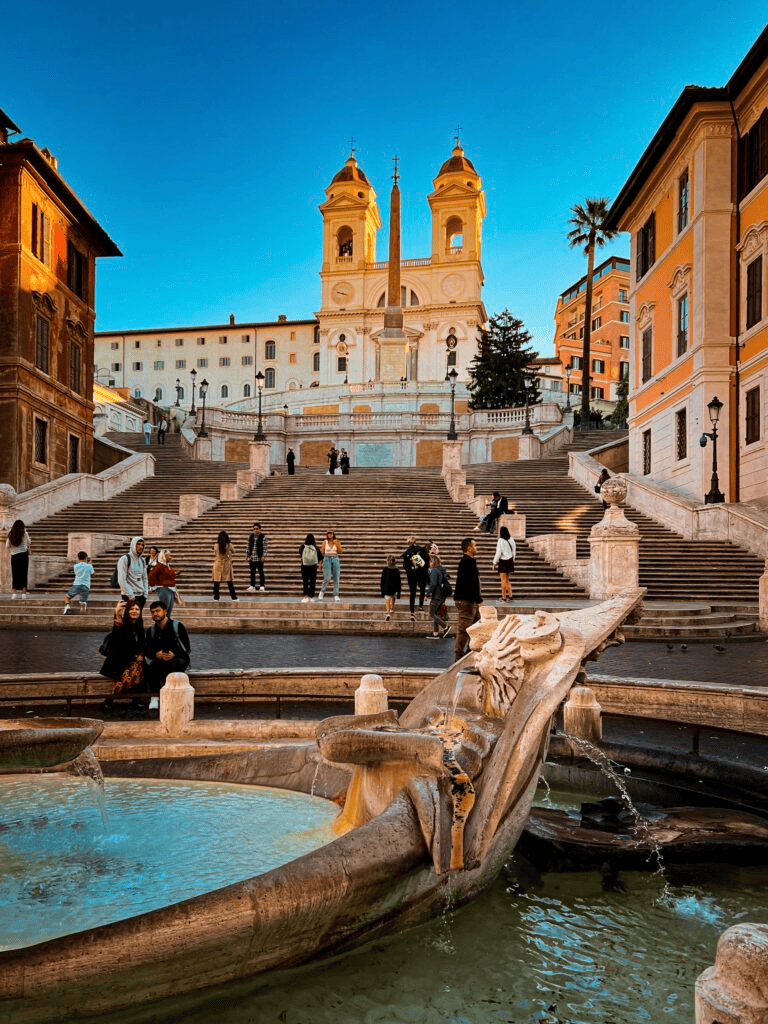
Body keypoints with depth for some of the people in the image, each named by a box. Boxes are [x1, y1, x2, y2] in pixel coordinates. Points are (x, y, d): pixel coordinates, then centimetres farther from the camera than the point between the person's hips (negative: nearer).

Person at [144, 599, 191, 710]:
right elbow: (146, 649, 6)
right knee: (151, 665, -32)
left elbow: (187, 648, -1)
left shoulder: (177, 626, 3)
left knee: (177, 663, -38)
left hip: (178, 658, -2)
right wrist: (156, 654, -16)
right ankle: (154, 696, -32)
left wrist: (174, 654, -20)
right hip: (159, 659, 3)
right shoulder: (151, 630, 14)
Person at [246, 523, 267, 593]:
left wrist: (263, 556, -14)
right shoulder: (250, 536, 7)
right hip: (252, 557, 4)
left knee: (261, 572, 4)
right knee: (252, 572, 9)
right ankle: (252, 585, 17)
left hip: (259, 557, -4)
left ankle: (262, 585, 14)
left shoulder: (263, 537, -5)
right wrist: (247, 555, 9)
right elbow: (248, 546, 13)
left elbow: (264, 547, -6)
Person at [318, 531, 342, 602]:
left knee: (336, 578, -1)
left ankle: (336, 596, 5)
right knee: (327, 578, -11)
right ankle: (322, 592, 13)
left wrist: (336, 544, -11)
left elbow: (340, 551, -2)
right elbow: (322, 552, 6)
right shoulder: (324, 542, 4)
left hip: (335, 559, 2)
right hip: (327, 559, -2)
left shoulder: (337, 542, 6)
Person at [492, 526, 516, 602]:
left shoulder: (500, 541, -16)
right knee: (507, 580, 17)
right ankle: (510, 595, 17)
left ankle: (504, 597, 4)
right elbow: (514, 551, 10)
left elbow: (498, 553, -17)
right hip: (510, 561, 6)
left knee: (503, 580, 0)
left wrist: (494, 563, -8)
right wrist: (512, 560, 22)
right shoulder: (511, 540, 2)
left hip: (503, 561, -6)